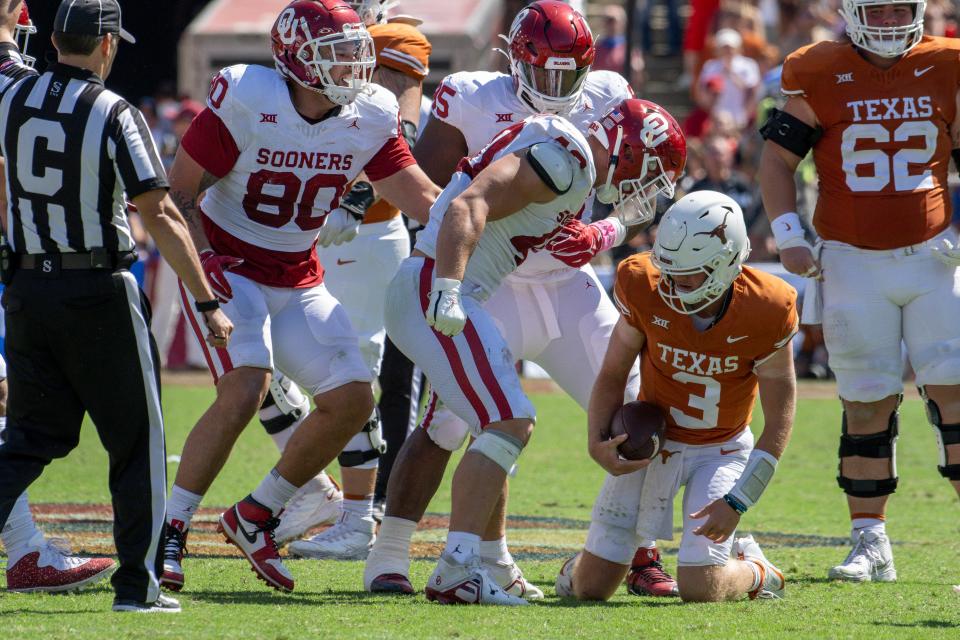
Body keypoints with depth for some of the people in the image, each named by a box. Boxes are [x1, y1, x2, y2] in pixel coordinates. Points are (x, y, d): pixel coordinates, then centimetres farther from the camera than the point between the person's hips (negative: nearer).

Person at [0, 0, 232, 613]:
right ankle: (137, 583, 9)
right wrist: (208, 303, -12)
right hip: (100, 293, -5)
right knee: (137, 441, 9)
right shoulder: (115, 113, -13)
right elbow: (160, 216, -15)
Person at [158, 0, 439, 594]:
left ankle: (256, 517, 13)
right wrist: (204, 265, -26)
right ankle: (169, 529, -13)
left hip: (300, 283, 6)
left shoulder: (370, 120, -4)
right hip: (228, 270, -6)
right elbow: (179, 194, -13)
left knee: (352, 401, -5)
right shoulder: (245, 103, -19)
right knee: (245, 391, -26)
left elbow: (427, 200, 0)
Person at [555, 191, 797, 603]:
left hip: (722, 450, -2)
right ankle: (583, 564, 36)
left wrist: (738, 501, -19)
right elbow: (613, 375, -3)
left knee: (699, 588, -16)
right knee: (591, 587, -3)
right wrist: (598, 444, -19)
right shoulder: (644, 287, -20)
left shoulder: (764, 311, -24)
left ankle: (753, 571, 19)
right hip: (651, 441, 2)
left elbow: (779, 423, -13)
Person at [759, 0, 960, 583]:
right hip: (853, 265, -1)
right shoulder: (822, 77, -1)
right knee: (868, 403, 1)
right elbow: (778, 158, 3)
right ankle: (871, 544, 9)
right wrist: (788, 234, -8)